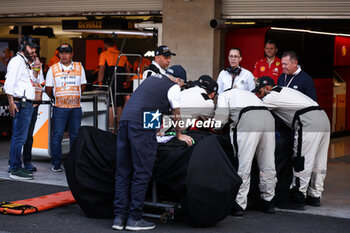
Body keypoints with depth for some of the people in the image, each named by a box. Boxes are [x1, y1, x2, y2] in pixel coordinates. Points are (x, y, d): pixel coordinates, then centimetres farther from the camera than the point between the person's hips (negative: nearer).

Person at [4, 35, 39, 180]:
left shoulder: (25, 63, 23)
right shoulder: (16, 61, -8)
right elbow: (9, 83, -18)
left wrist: (36, 69, 19)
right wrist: (11, 102, -22)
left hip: (27, 105, 10)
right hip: (21, 105, -10)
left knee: (19, 137, 13)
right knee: (19, 138, -10)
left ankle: (16, 166, 19)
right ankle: (15, 169, -8)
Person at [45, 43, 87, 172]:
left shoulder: (79, 67, 8)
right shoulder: (53, 69, 3)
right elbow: (48, 89, 9)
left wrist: (75, 96, 11)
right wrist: (55, 97, 8)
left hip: (76, 107, 2)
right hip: (59, 107, -2)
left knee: (75, 136, 4)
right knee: (57, 135, -5)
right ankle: (56, 164, 3)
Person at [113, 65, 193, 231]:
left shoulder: (151, 79, 29)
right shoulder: (173, 87, 7)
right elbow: (176, 115, 17)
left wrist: (156, 129, 55)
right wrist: (179, 135, 35)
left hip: (124, 120, 7)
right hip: (142, 126, -7)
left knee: (122, 173, 9)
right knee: (141, 174, 0)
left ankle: (119, 217, 10)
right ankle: (134, 219, 2)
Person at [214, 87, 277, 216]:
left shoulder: (224, 95, 21)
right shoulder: (247, 93, 42)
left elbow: (221, 119, 6)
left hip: (248, 119, -6)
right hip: (268, 116, 6)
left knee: (244, 164, -4)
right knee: (267, 164, 12)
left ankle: (239, 205, -3)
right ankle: (268, 201, 20)